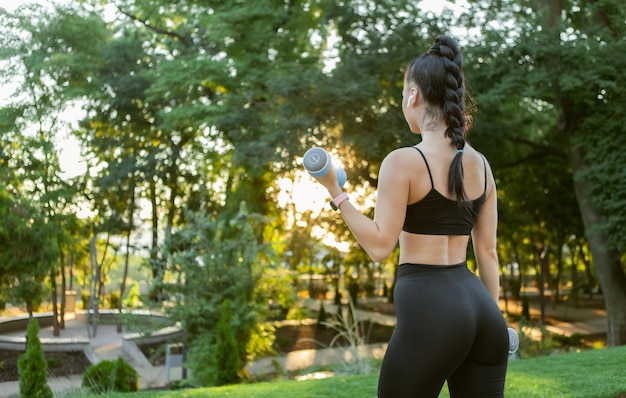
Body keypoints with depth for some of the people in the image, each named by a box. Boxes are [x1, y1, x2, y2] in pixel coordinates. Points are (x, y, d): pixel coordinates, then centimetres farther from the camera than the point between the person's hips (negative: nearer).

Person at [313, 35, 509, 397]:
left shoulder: (402, 162, -10)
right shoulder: (480, 163, 9)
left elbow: (380, 246, -12)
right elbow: (488, 251, 13)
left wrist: (336, 193, -6)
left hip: (428, 306, -6)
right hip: (480, 307, 6)